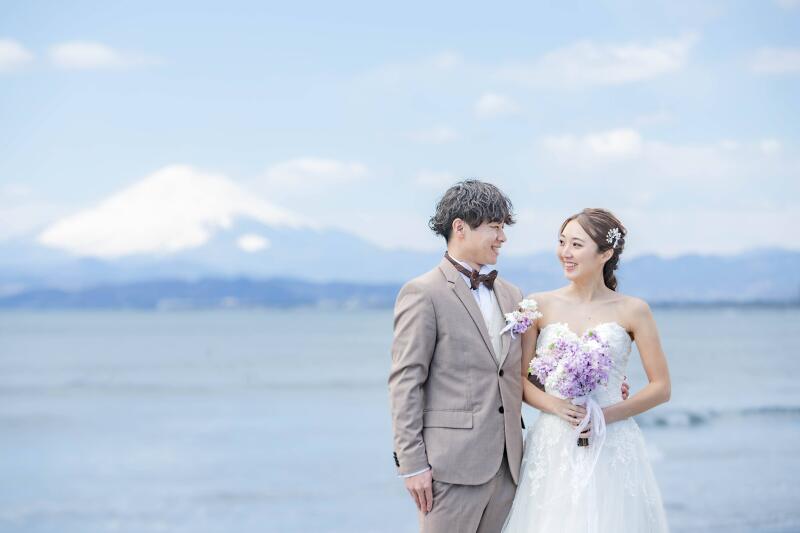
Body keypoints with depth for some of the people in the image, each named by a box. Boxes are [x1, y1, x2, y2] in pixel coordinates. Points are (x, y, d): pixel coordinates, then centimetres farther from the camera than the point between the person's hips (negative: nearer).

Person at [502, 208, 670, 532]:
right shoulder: (540, 306, 2)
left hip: (612, 447, -1)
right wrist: (556, 406, -12)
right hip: (552, 447, 1)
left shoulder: (632, 311, -1)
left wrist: (607, 414, -11)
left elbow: (661, 388, 2)